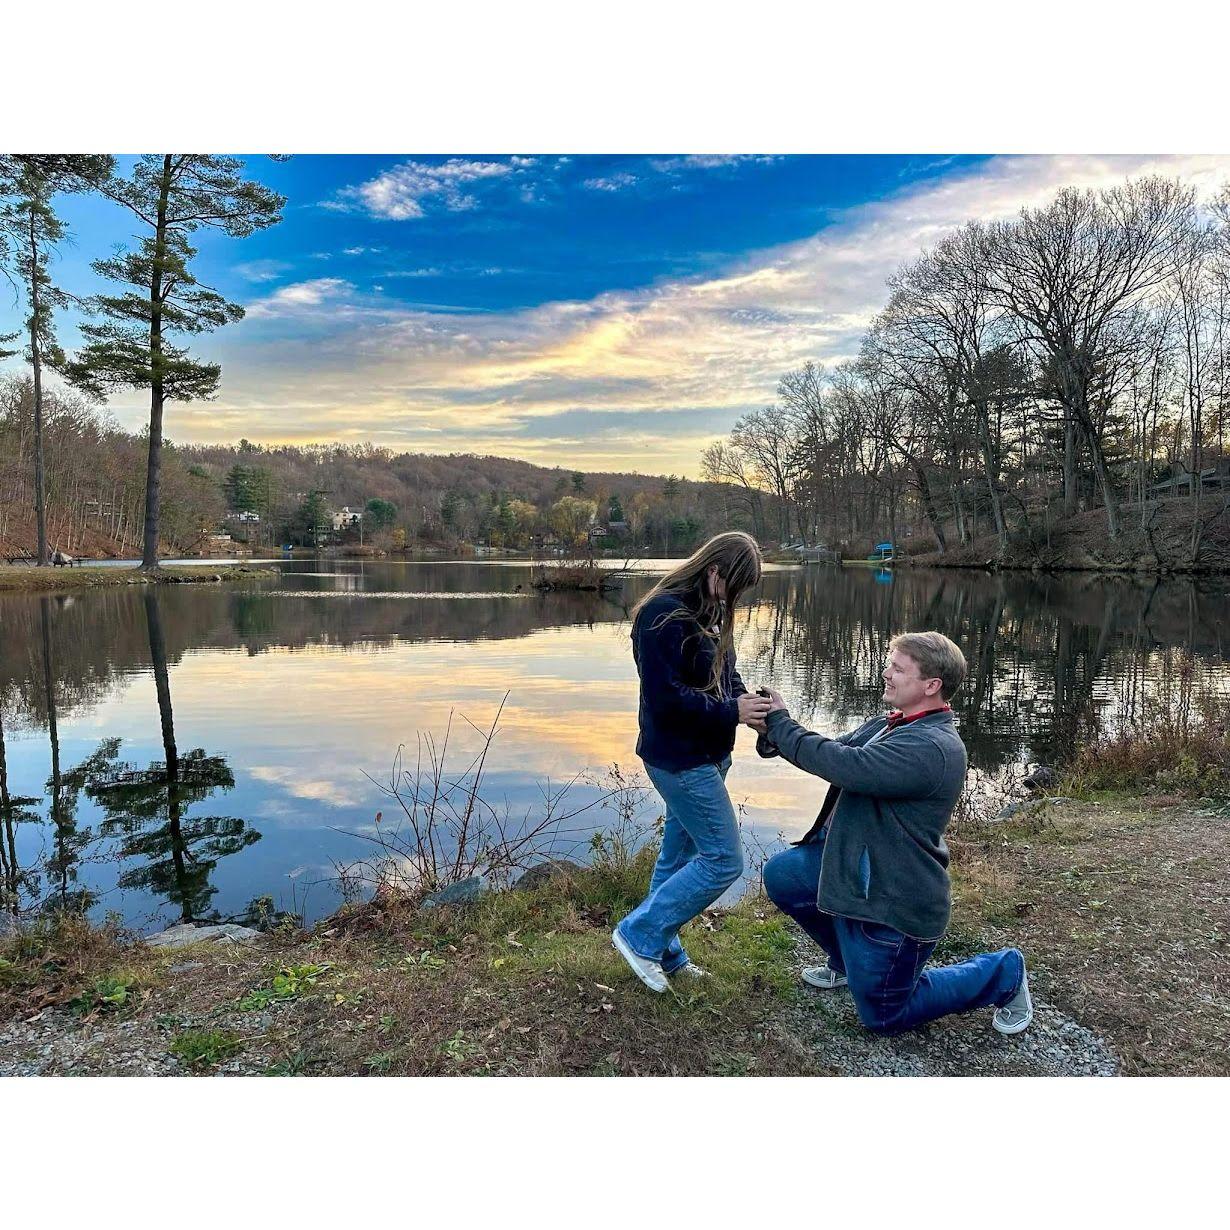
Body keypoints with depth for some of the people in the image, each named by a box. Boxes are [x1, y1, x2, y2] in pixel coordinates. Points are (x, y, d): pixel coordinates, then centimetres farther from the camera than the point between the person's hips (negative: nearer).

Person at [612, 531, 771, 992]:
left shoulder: (709, 612, 8)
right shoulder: (664, 613, -21)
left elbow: (724, 674, 16)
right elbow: (665, 698, -24)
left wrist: (748, 702, -4)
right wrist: (732, 711, -19)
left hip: (705, 755, 9)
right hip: (680, 759, -9)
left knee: (680, 854, 17)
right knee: (724, 859, -4)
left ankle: (663, 952, 32)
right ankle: (640, 933, 8)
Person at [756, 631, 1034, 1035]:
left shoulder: (932, 748, -28)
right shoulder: (888, 727, 3)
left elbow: (844, 765, -34)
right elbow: (833, 751, 5)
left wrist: (779, 723, -23)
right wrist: (772, 731, -12)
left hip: (893, 901, -9)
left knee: (884, 1015, 7)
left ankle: (1002, 975, 23)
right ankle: (849, 961, 29)